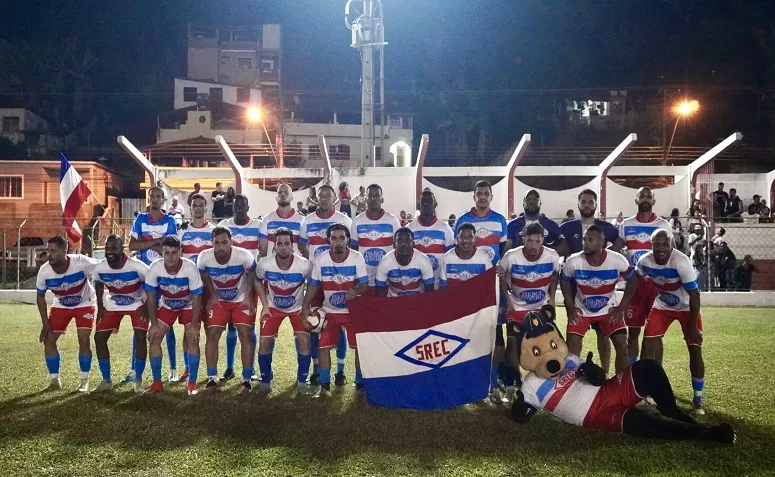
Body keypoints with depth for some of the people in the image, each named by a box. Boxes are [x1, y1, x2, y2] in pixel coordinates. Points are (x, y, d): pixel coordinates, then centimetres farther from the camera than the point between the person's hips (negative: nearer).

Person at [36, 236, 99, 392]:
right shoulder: (44, 271, -23)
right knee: (48, 340, -3)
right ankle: (54, 380, 12)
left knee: (84, 340, -13)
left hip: (84, 304, -3)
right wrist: (45, 323, -8)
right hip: (61, 305, 3)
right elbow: (40, 296, -5)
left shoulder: (81, 262, -34)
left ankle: (84, 381, 3)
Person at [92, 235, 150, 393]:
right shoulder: (99, 269, -19)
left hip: (137, 304, -3)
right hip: (113, 305, 4)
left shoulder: (137, 267, -31)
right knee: (99, 337, -4)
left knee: (140, 337, -18)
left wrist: (146, 306, -16)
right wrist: (100, 308, 1)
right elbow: (99, 286, 4)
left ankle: (138, 380, -2)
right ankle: (106, 380, 10)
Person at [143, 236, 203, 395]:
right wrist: (154, 323, -13)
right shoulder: (155, 268, -27)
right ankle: (157, 382, 6)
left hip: (189, 306, -2)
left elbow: (196, 298, -23)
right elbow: (150, 297, -14)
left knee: (193, 339, -16)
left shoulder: (190, 268, -33)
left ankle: (192, 383, -4)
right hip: (166, 306, 3)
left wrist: (194, 325, -22)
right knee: (153, 338, -7)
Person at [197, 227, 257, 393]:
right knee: (212, 335, -7)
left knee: (246, 334, -10)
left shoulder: (244, 256, -30)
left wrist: (248, 296, -8)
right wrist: (212, 296, -1)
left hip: (241, 299, -1)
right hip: (219, 300, 2)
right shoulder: (204, 258, -24)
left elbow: (252, 273, -8)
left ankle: (247, 379, -2)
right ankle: (212, 378, 4)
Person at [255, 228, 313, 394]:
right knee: (264, 342, -7)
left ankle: (302, 381, 4)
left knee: (304, 340, -14)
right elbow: (258, 282, -1)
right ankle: (265, 380, 14)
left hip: (297, 307, -1)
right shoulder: (264, 264, -24)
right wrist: (264, 305, -5)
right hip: (273, 307, 1)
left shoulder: (305, 265, -28)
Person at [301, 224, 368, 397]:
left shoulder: (357, 258, -15)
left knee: (360, 347, 1)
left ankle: (360, 384, 16)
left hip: (353, 310, -1)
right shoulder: (320, 260, -11)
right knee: (324, 347, -1)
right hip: (329, 311, 1)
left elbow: (364, 285, -14)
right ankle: (324, 386, 12)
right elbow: (313, 285, -2)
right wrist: (305, 307, -9)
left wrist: (356, 290, -37)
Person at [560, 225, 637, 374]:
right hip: (581, 311, 0)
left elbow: (632, 282, -4)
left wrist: (621, 308, -9)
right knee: (572, 347, -9)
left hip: (608, 311, 0)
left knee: (622, 346, -7)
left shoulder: (617, 260, -22)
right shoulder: (573, 262, -22)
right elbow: (564, 282, -1)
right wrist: (570, 308, -5)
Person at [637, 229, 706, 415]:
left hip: (686, 307, -3)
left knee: (695, 350, -6)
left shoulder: (681, 262, -32)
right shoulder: (644, 262, -19)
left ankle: (698, 399, 9)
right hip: (661, 306, 3)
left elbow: (694, 295, -27)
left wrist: (693, 327, -25)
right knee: (648, 343, -7)